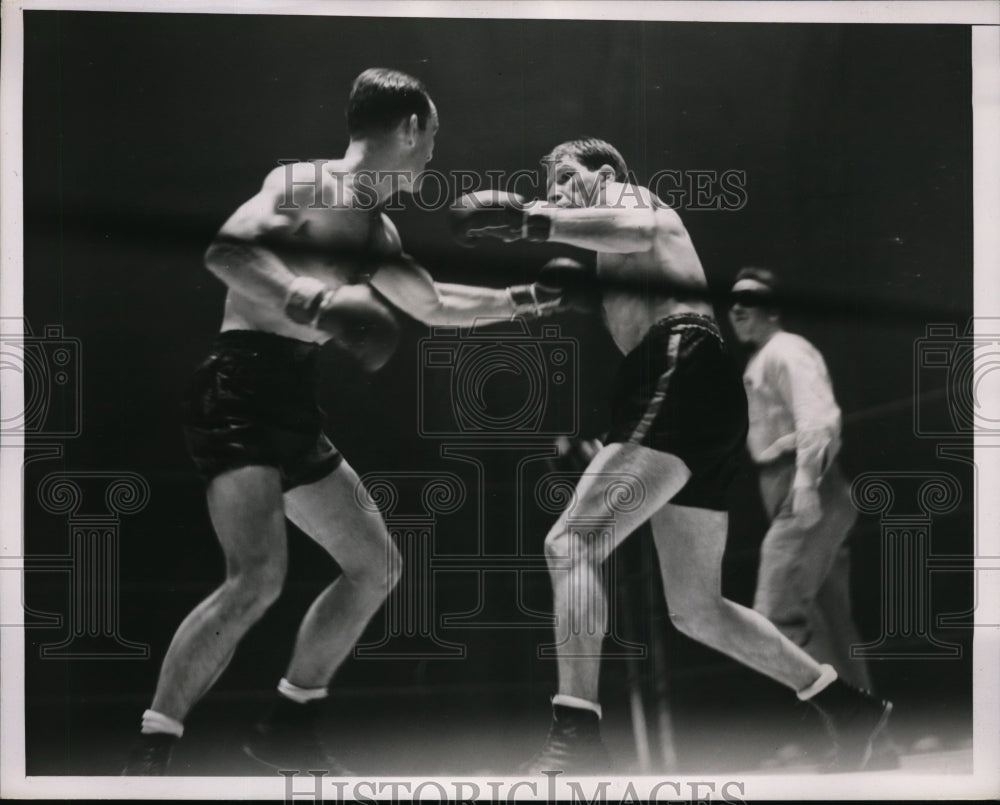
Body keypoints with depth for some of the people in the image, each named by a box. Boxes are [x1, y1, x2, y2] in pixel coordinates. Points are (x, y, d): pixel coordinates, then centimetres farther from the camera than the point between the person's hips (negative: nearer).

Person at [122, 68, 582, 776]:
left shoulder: (377, 231, 18)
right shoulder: (307, 184, -9)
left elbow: (435, 307, 33)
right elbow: (226, 251, -26)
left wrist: (522, 300, 32)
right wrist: (317, 305, -35)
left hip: (294, 408, 10)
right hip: (240, 393, -10)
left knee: (377, 563, 14)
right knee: (259, 578, -24)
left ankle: (289, 722, 22)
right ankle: (149, 750, -14)